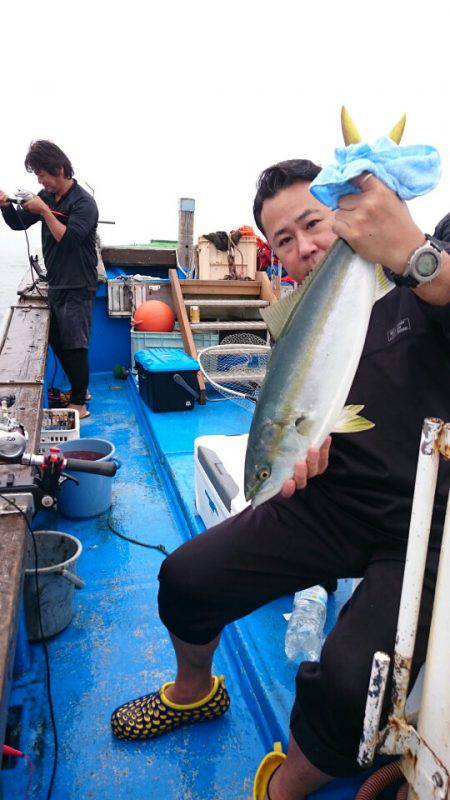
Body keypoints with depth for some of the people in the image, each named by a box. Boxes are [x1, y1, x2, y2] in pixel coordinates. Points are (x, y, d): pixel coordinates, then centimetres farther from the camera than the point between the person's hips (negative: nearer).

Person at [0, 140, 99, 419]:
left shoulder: (83, 202, -14)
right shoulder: (47, 196, 8)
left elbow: (69, 239, -25)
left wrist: (44, 211, -20)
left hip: (77, 287, -8)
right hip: (56, 284, 8)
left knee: (75, 344, -3)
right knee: (57, 341, 16)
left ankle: (79, 404, 9)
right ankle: (80, 388, 32)